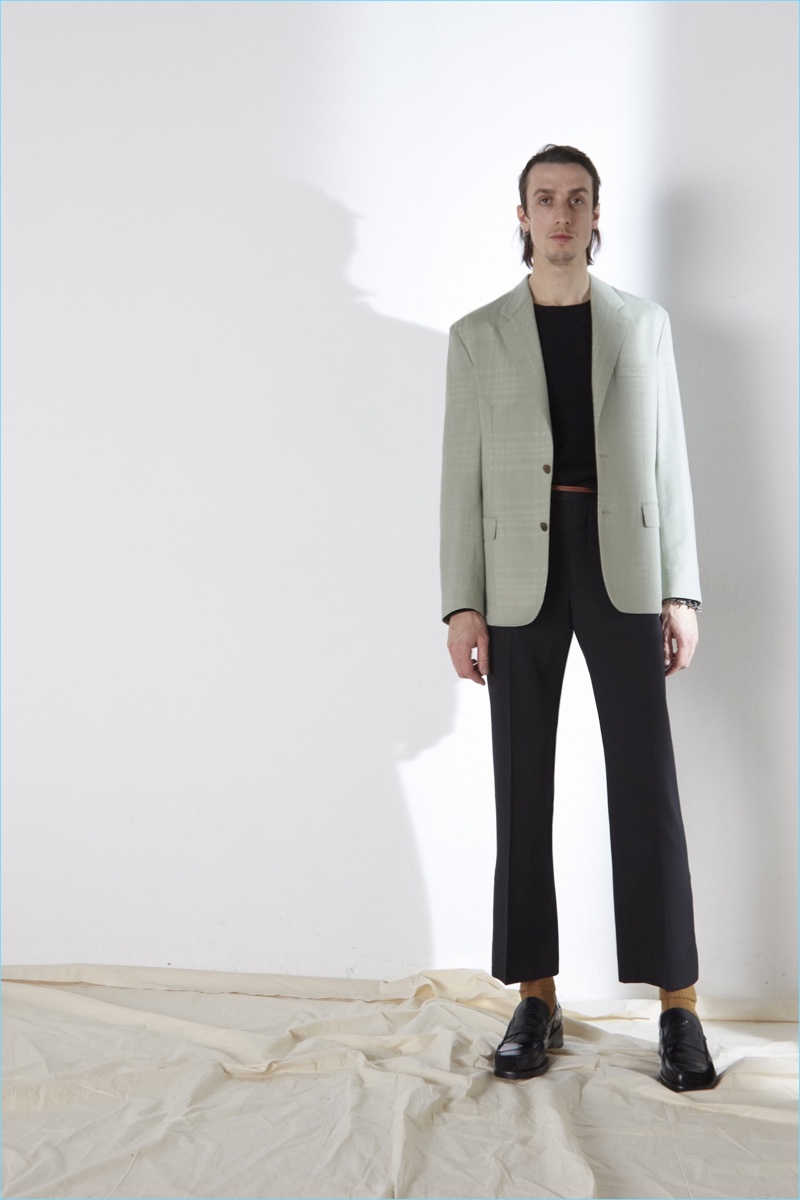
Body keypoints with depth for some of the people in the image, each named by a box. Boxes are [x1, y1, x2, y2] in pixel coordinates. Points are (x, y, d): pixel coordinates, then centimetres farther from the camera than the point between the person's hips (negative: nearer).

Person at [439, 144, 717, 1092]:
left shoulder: (644, 325, 11)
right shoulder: (477, 336, 8)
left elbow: (668, 462, 8)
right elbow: (462, 476, 4)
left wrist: (681, 594, 0)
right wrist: (460, 604, -4)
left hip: (621, 568, 0)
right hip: (521, 574, 0)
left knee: (646, 782, -4)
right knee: (524, 788, 2)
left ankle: (677, 1004, 5)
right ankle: (536, 1002, 12)